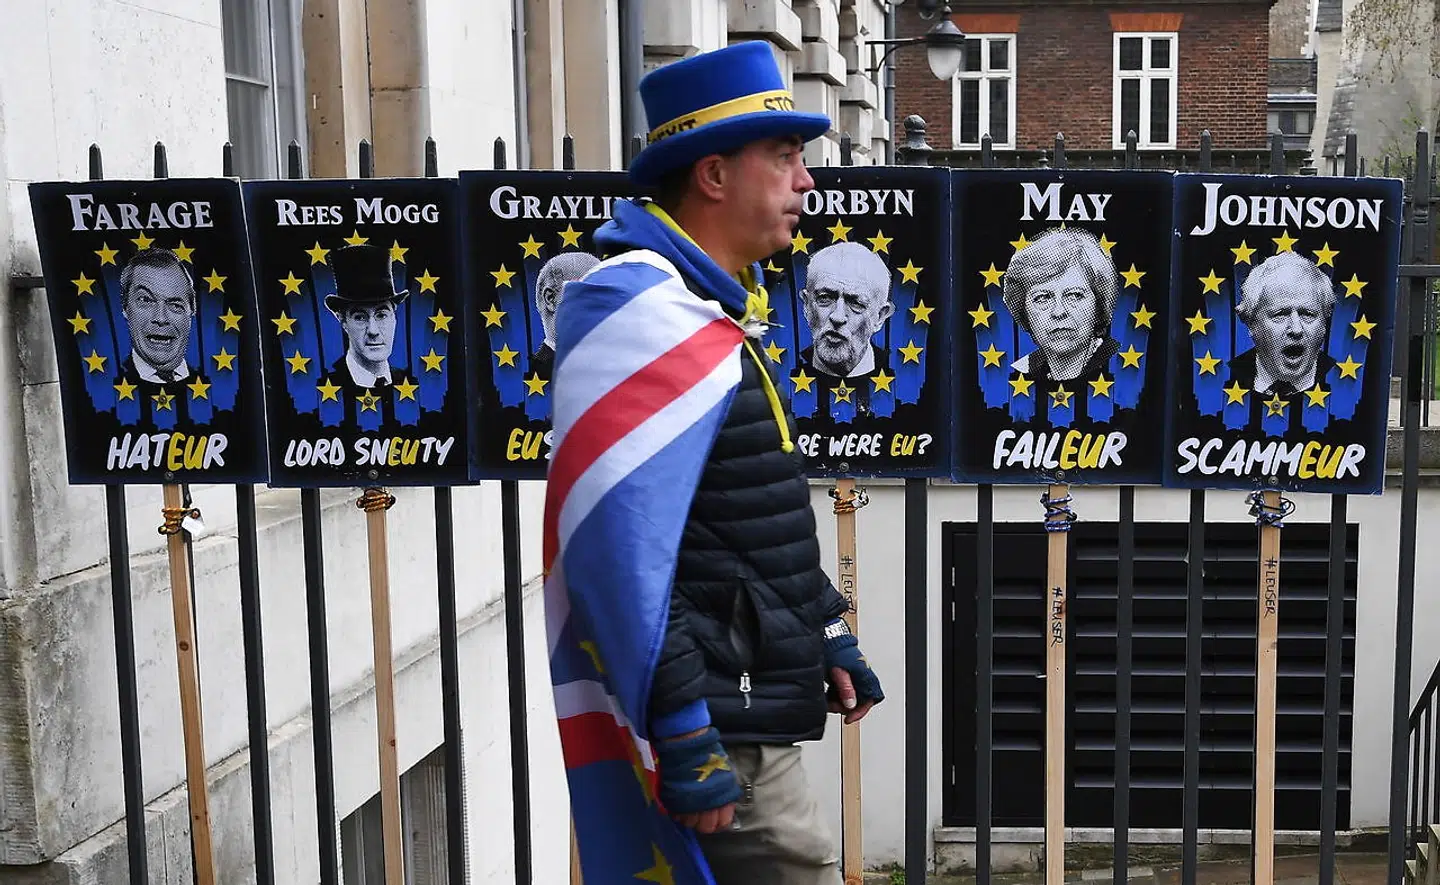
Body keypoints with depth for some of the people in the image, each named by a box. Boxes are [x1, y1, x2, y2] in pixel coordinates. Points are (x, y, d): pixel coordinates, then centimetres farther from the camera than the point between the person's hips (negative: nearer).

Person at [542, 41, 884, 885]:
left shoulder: (713, 310, 15)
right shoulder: (643, 315, -19)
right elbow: (619, 550, -27)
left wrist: (828, 634, 22)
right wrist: (684, 740, -26)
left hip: (747, 709, 10)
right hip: (705, 729, -10)